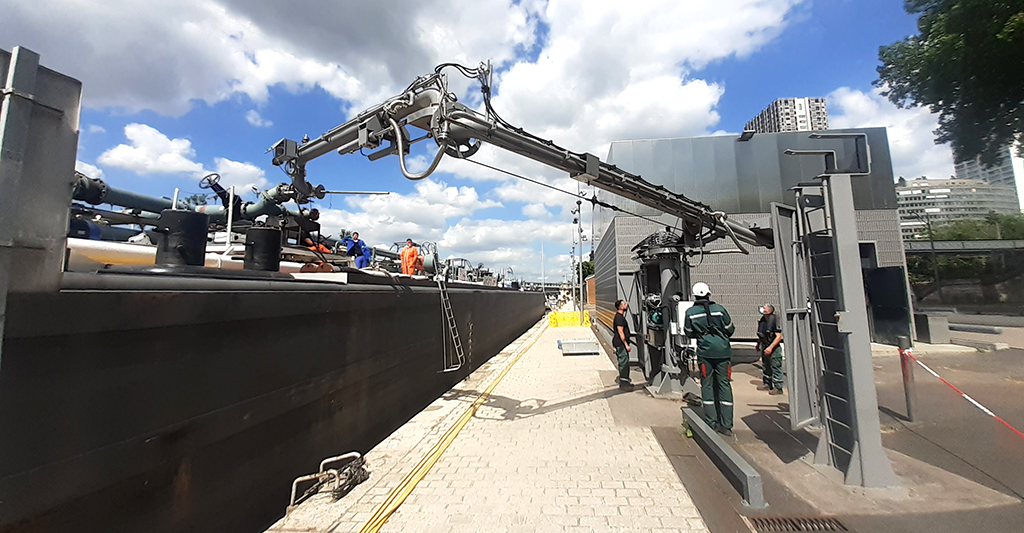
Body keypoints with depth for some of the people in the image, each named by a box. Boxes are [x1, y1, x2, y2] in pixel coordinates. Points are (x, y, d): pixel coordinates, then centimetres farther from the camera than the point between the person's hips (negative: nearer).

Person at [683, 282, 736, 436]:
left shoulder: (690, 312, -3)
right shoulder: (719, 309, -3)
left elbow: (688, 333, 7)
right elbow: (730, 330, 4)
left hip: (705, 352, -1)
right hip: (723, 351, 1)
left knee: (707, 385, 9)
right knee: (724, 384, 7)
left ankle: (711, 422, 12)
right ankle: (726, 425, 11)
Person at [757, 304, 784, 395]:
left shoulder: (774, 320, -17)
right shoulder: (761, 320, 5)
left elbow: (779, 336, -20)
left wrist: (771, 347, -24)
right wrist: (759, 344, 19)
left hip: (774, 348, -8)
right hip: (764, 348, 8)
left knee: (776, 368, 0)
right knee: (765, 367, 16)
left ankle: (778, 388, 10)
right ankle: (767, 385, 29)